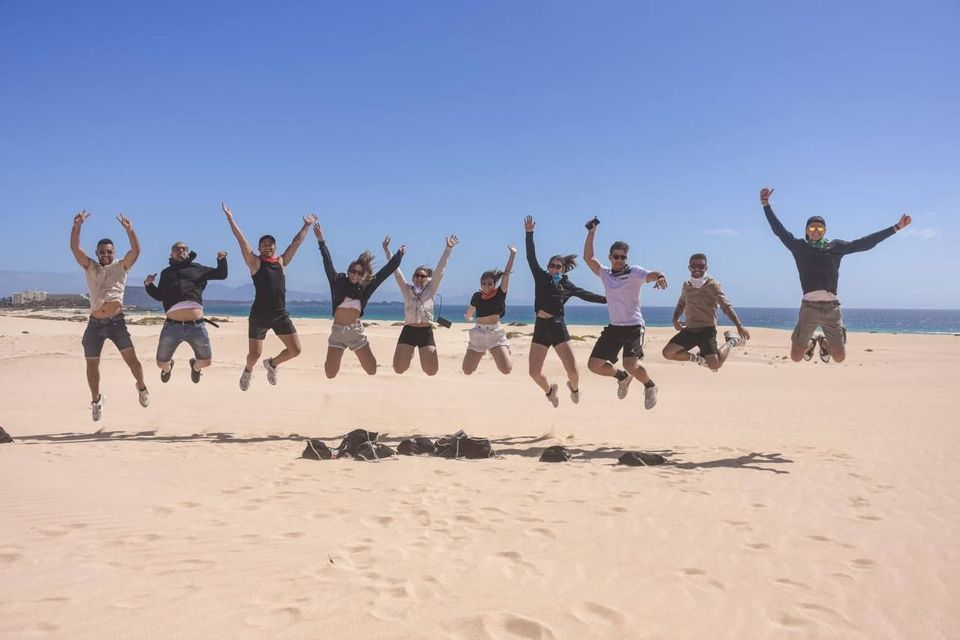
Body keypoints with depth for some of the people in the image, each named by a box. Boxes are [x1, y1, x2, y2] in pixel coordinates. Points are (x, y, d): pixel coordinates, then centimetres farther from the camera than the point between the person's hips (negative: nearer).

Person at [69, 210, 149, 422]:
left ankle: (142, 388, 14)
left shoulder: (121, 266, 6)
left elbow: (136, 251, -10)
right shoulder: (90, 267, 10)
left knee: (131, 357, -10)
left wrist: (129, 229, -23)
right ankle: (96, 400, 27)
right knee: (92, 364, 8)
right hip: (95, 323, 2)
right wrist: (77, 226, -19)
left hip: (116, 321, -2)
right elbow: (75, 248, -4)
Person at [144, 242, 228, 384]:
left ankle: (195, 366, 42)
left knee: (205, 361, 5)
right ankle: (168, 367, 45)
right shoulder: (166, 272, 19)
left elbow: (221, 274, 17)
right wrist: (149, 285, 5)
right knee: (161, 363, 7)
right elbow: (159, 296, 21)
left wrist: (221, 260, 0)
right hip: (172, 326, 1)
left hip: (196, 326, 0)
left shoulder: (197, 268, 16)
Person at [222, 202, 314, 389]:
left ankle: (272, 363, 30)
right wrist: (230, 219, -6)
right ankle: (248, 371, 34)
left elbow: (296, 242, 17)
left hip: (281, 314, 4)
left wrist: (307, 226, 20)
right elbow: (241, 240, -3)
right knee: (255, 354, -3)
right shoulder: (255, 263, 1)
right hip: (259, 315, -4)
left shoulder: (281, 262, 12)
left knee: (295, 350, -1)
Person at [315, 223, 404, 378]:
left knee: (372, 369, -1)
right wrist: (321, 241, -6)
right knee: (330, 373, -5)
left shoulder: (365, 288, 4)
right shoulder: (338, 282, 2)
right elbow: (328, 263, -1)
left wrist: (398, 255, 10)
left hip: (356, 330, 1)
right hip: (338, 330, -1)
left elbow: (386, 271, 8)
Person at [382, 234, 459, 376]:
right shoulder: (406, 289, 10)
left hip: (426, 332, 0)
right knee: (398, 368, -6)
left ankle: (423, 355, 35)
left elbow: (440, 269, 1)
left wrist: (448, 249, -6)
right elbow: (395, 269, 7)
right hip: (408, 331, 1)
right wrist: (387, 250, 2)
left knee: (432, 371, -4)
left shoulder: (431, 289, 8)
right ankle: (409, 354, 32)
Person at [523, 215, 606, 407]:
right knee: (534, 372, -4)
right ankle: (549, 390, 29)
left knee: (572, 369, -10)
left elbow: (586, 295, 10)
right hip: (540, 327, 1)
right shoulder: (540, 277, 7)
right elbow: (531, 258, 2)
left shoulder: (567, 286, 5)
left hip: (557, 327, -1)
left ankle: (574, 387, 27)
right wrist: (529, 234, -6)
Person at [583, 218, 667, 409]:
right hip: (613, 327, 6)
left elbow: (651, 275, -25)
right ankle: (622, 377, 33)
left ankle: (650, 387, 9)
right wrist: (591, 233, 2)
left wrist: (660, 276, -48)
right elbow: (588, 257, 5)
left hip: (633, 327, -6)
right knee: (594, 365, 4)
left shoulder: (634, 272, -7)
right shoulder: (605, 274, 8)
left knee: (631, 364, -23)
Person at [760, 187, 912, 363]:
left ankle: (826, 342, 38)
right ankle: (808, 344, 32)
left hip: (831, 307, 1)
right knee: (796, 357, -3)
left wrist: (896, 227, 12)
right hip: (809, 307, -1)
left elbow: (867, 242, 12)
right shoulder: (799, 247, 8)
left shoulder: (836, 247, 12)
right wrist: (766, 204, 1)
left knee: (839, 357, 4)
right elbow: (778, 229, 6)